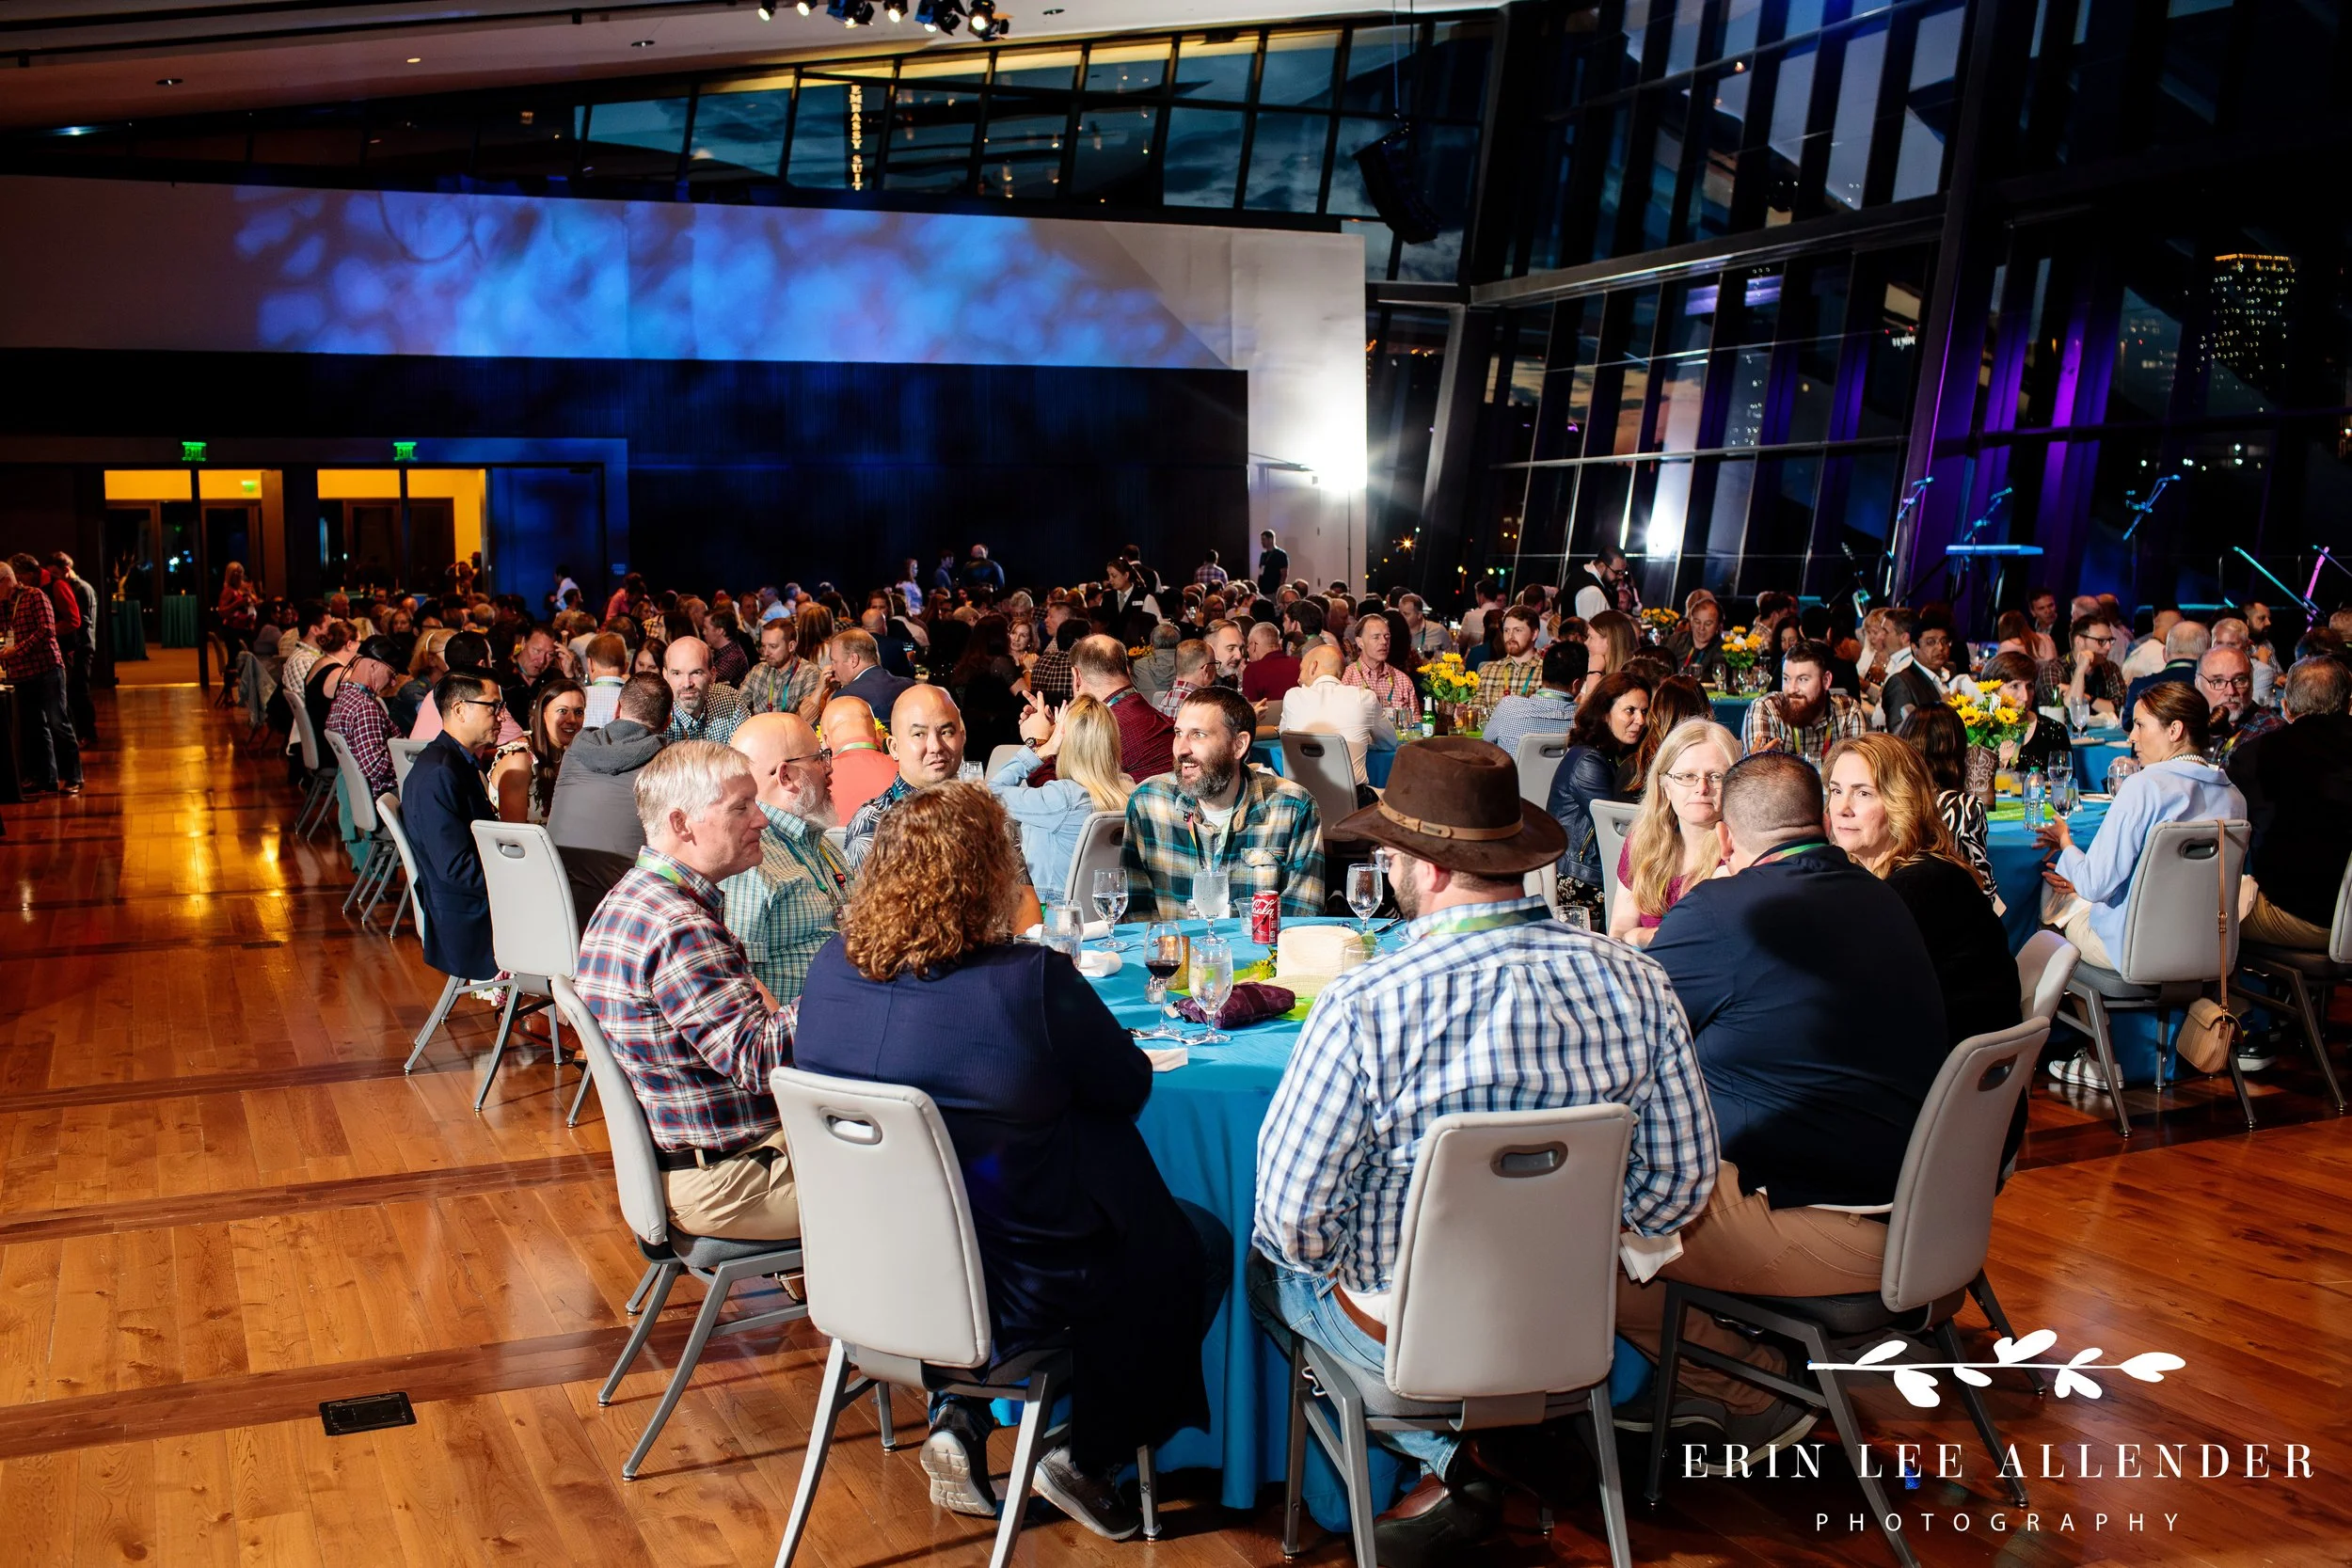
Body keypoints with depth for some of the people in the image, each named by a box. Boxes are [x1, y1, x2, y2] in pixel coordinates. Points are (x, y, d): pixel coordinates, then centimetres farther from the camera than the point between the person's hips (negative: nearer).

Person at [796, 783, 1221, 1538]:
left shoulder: (831, 969, -7)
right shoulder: (1032, 981, -24)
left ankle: (957, 1419, 24)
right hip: (1008, 1286, -6)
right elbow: (1129, 1087, -9)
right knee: (1198, 1247, 18)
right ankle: (1087, 1456, 23)